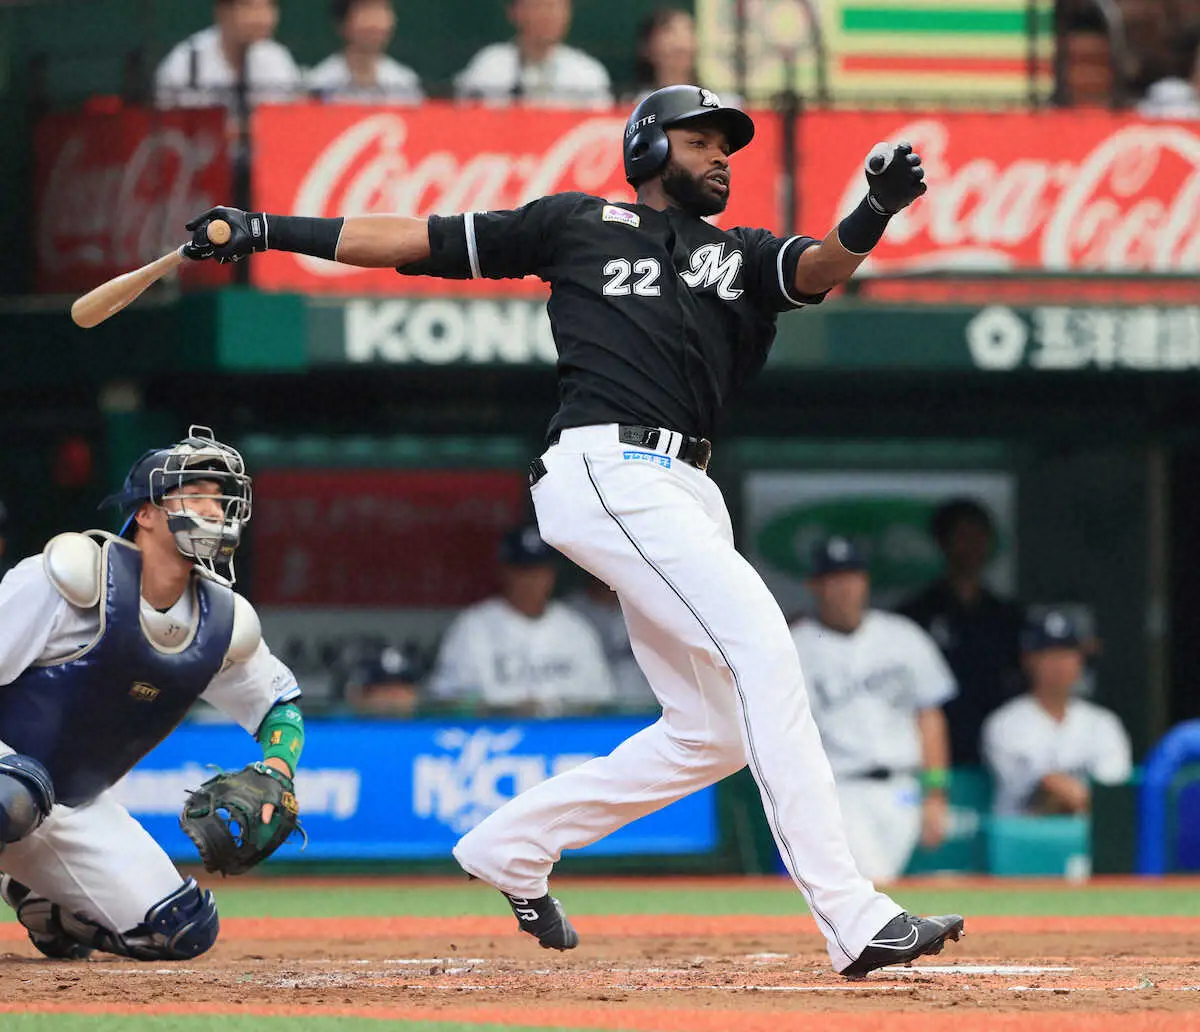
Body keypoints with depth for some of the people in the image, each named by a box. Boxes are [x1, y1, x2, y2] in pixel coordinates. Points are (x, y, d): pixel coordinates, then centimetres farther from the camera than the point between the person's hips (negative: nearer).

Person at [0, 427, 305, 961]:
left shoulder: (224, 622, 0)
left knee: (185, 931, -1)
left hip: (78, 809, 7)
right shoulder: (73, 576, -19)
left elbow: (281, 703, 17)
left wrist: (275, 775, -4)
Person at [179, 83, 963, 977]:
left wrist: (871, 218, -22)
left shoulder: (739, 255, 23)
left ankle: (512, 846, 24)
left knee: (715, 729, 7)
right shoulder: (578, 224, 13)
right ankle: (853, 918, -26)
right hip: (607, 465, -7)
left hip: (684, 497, 7)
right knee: (762, 649, -20)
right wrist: (272, 230, 9)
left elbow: (818, 270, 1)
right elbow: (421, 241, 15)